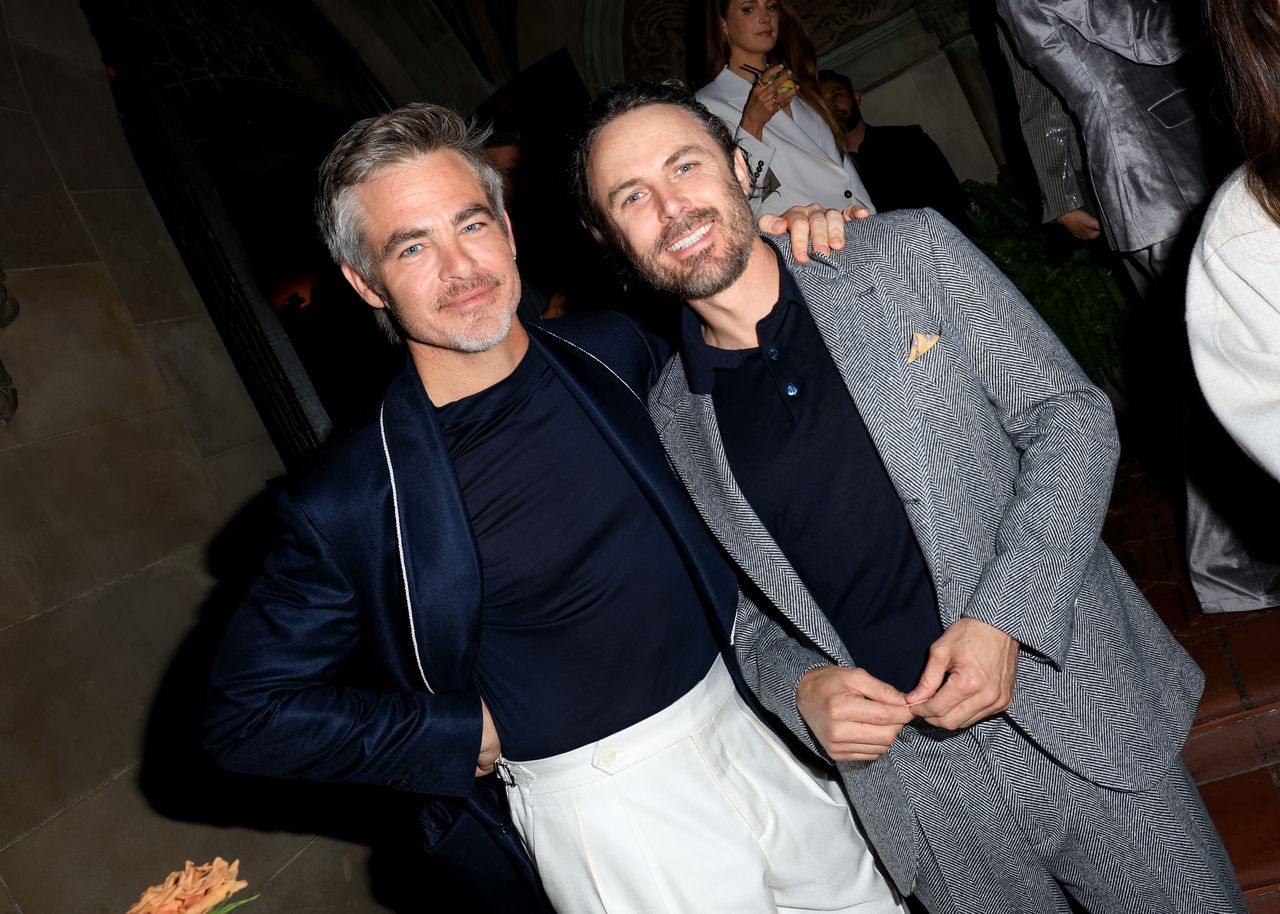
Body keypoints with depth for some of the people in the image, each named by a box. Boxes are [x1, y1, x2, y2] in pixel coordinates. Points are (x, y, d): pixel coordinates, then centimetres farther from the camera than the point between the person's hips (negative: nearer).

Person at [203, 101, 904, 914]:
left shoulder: (609, 349, -4)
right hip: (609, 812, -5)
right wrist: (470, 736, -12)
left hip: (742, 719, 5)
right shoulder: (348, 502, -19)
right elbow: (246, 715, -10)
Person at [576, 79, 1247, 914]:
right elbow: (739, 611, 8)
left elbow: (1068, 415, -4)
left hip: (1080, 709, 0)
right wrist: (798, 688, -14)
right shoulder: (667, 425, -1)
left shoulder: (909, 254, -5)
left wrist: (1002, 618, -15)